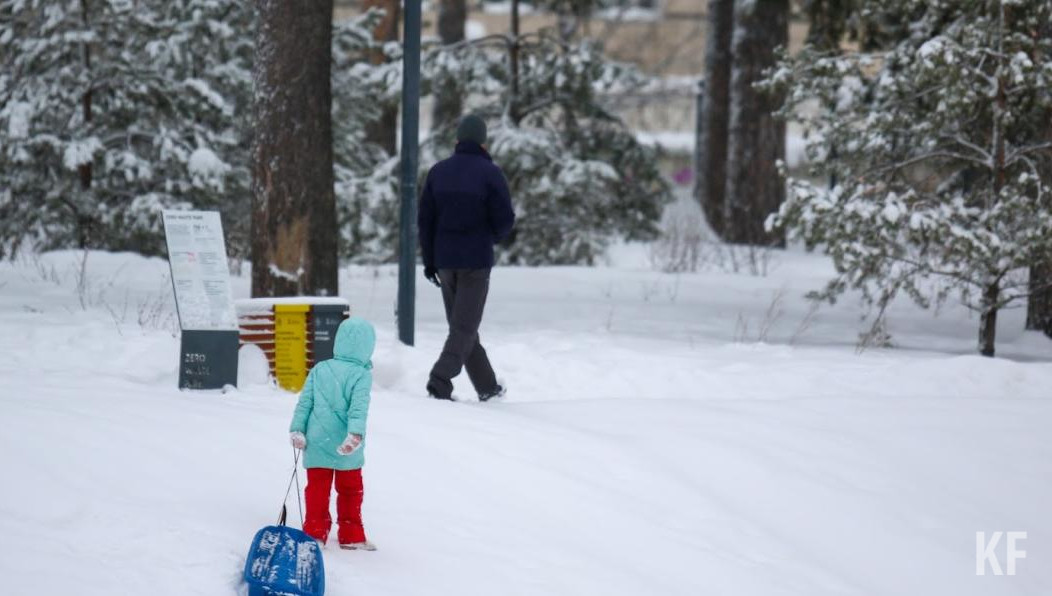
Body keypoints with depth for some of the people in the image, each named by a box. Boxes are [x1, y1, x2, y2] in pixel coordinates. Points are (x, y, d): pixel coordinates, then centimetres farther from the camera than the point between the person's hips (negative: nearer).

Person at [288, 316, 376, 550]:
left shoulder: (319, 370, 3)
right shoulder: (361, 375, -9)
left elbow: (304, 402, 2)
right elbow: (358, 407, -20)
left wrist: (297, 430, 5)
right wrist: (355, 434, -27)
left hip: (317, 443, 3)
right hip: (346, 451, -3)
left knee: (317, 488, 10)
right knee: (350, 490, 12)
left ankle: (315, 531, 8)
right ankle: (351, 535, 17)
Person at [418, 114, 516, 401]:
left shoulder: (438, 172, 4)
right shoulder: (490, 173, -10)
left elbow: (425, 219, 6)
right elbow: (505, 220, -10)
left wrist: (429, 260, 13)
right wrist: (494, 235, 14)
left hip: (444, 260, 5)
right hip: (476, 261, -5)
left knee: (461, 324, 15)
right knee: (465, 327, -3)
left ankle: (487, 386, 22)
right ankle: (440, 382, -19)